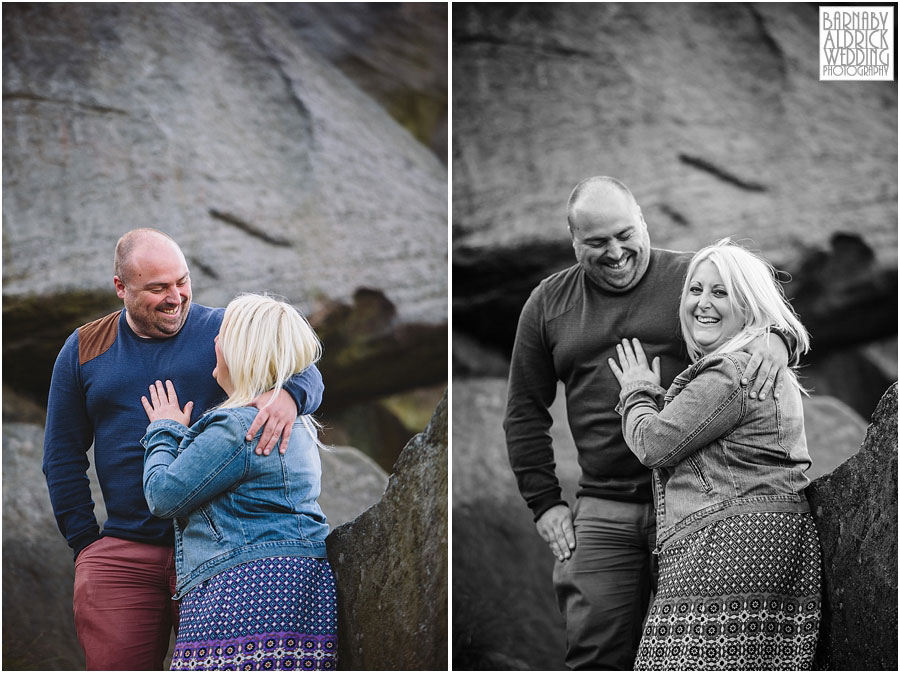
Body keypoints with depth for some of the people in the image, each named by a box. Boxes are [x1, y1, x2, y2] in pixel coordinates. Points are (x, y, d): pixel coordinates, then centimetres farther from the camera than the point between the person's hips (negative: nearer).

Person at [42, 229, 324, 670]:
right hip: (122, 557, 2)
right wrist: (85, 542, 7)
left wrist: (288, 396, -27)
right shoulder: (84, 349, 10)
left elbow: (306, 372, -2)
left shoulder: (224, 331, 4)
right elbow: (63, 454, 15)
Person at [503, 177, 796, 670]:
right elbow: (525, 411, 16)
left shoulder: (693, 277, 3)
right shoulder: (547, 304, 12)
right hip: (602, 512, 2)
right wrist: (544, 502, 9)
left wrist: (775, 338, -20)